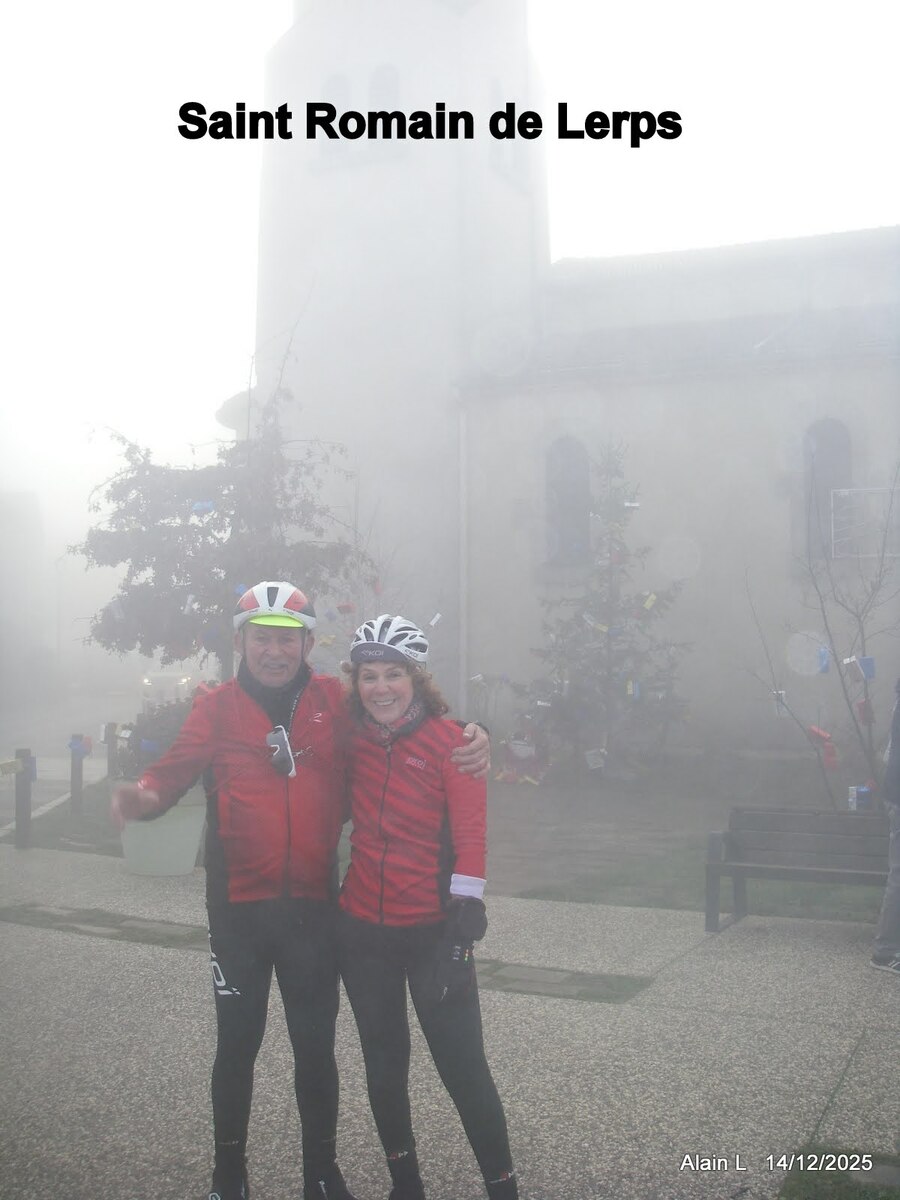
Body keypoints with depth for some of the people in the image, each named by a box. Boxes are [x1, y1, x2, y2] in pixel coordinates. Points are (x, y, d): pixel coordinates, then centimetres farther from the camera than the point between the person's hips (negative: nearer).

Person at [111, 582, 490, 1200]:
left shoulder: (337, 702, 0)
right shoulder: (218, 707, -1)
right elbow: (177, 769, -9)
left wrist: (469, 739, -12)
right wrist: (145, 795, -31)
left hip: (312, 905, 1)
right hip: (238, 905, -1)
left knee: (316, 1044, 12)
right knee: (238, 1041, 12)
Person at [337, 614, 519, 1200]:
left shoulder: (450, 740, -10)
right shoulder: (353, 738, 2)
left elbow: (470, 836, -11)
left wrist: (465, 920, -16)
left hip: (431, 929, -4)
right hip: (363, 928, 4)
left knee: (463, 1065, -1)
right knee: (383, 1062, 16)